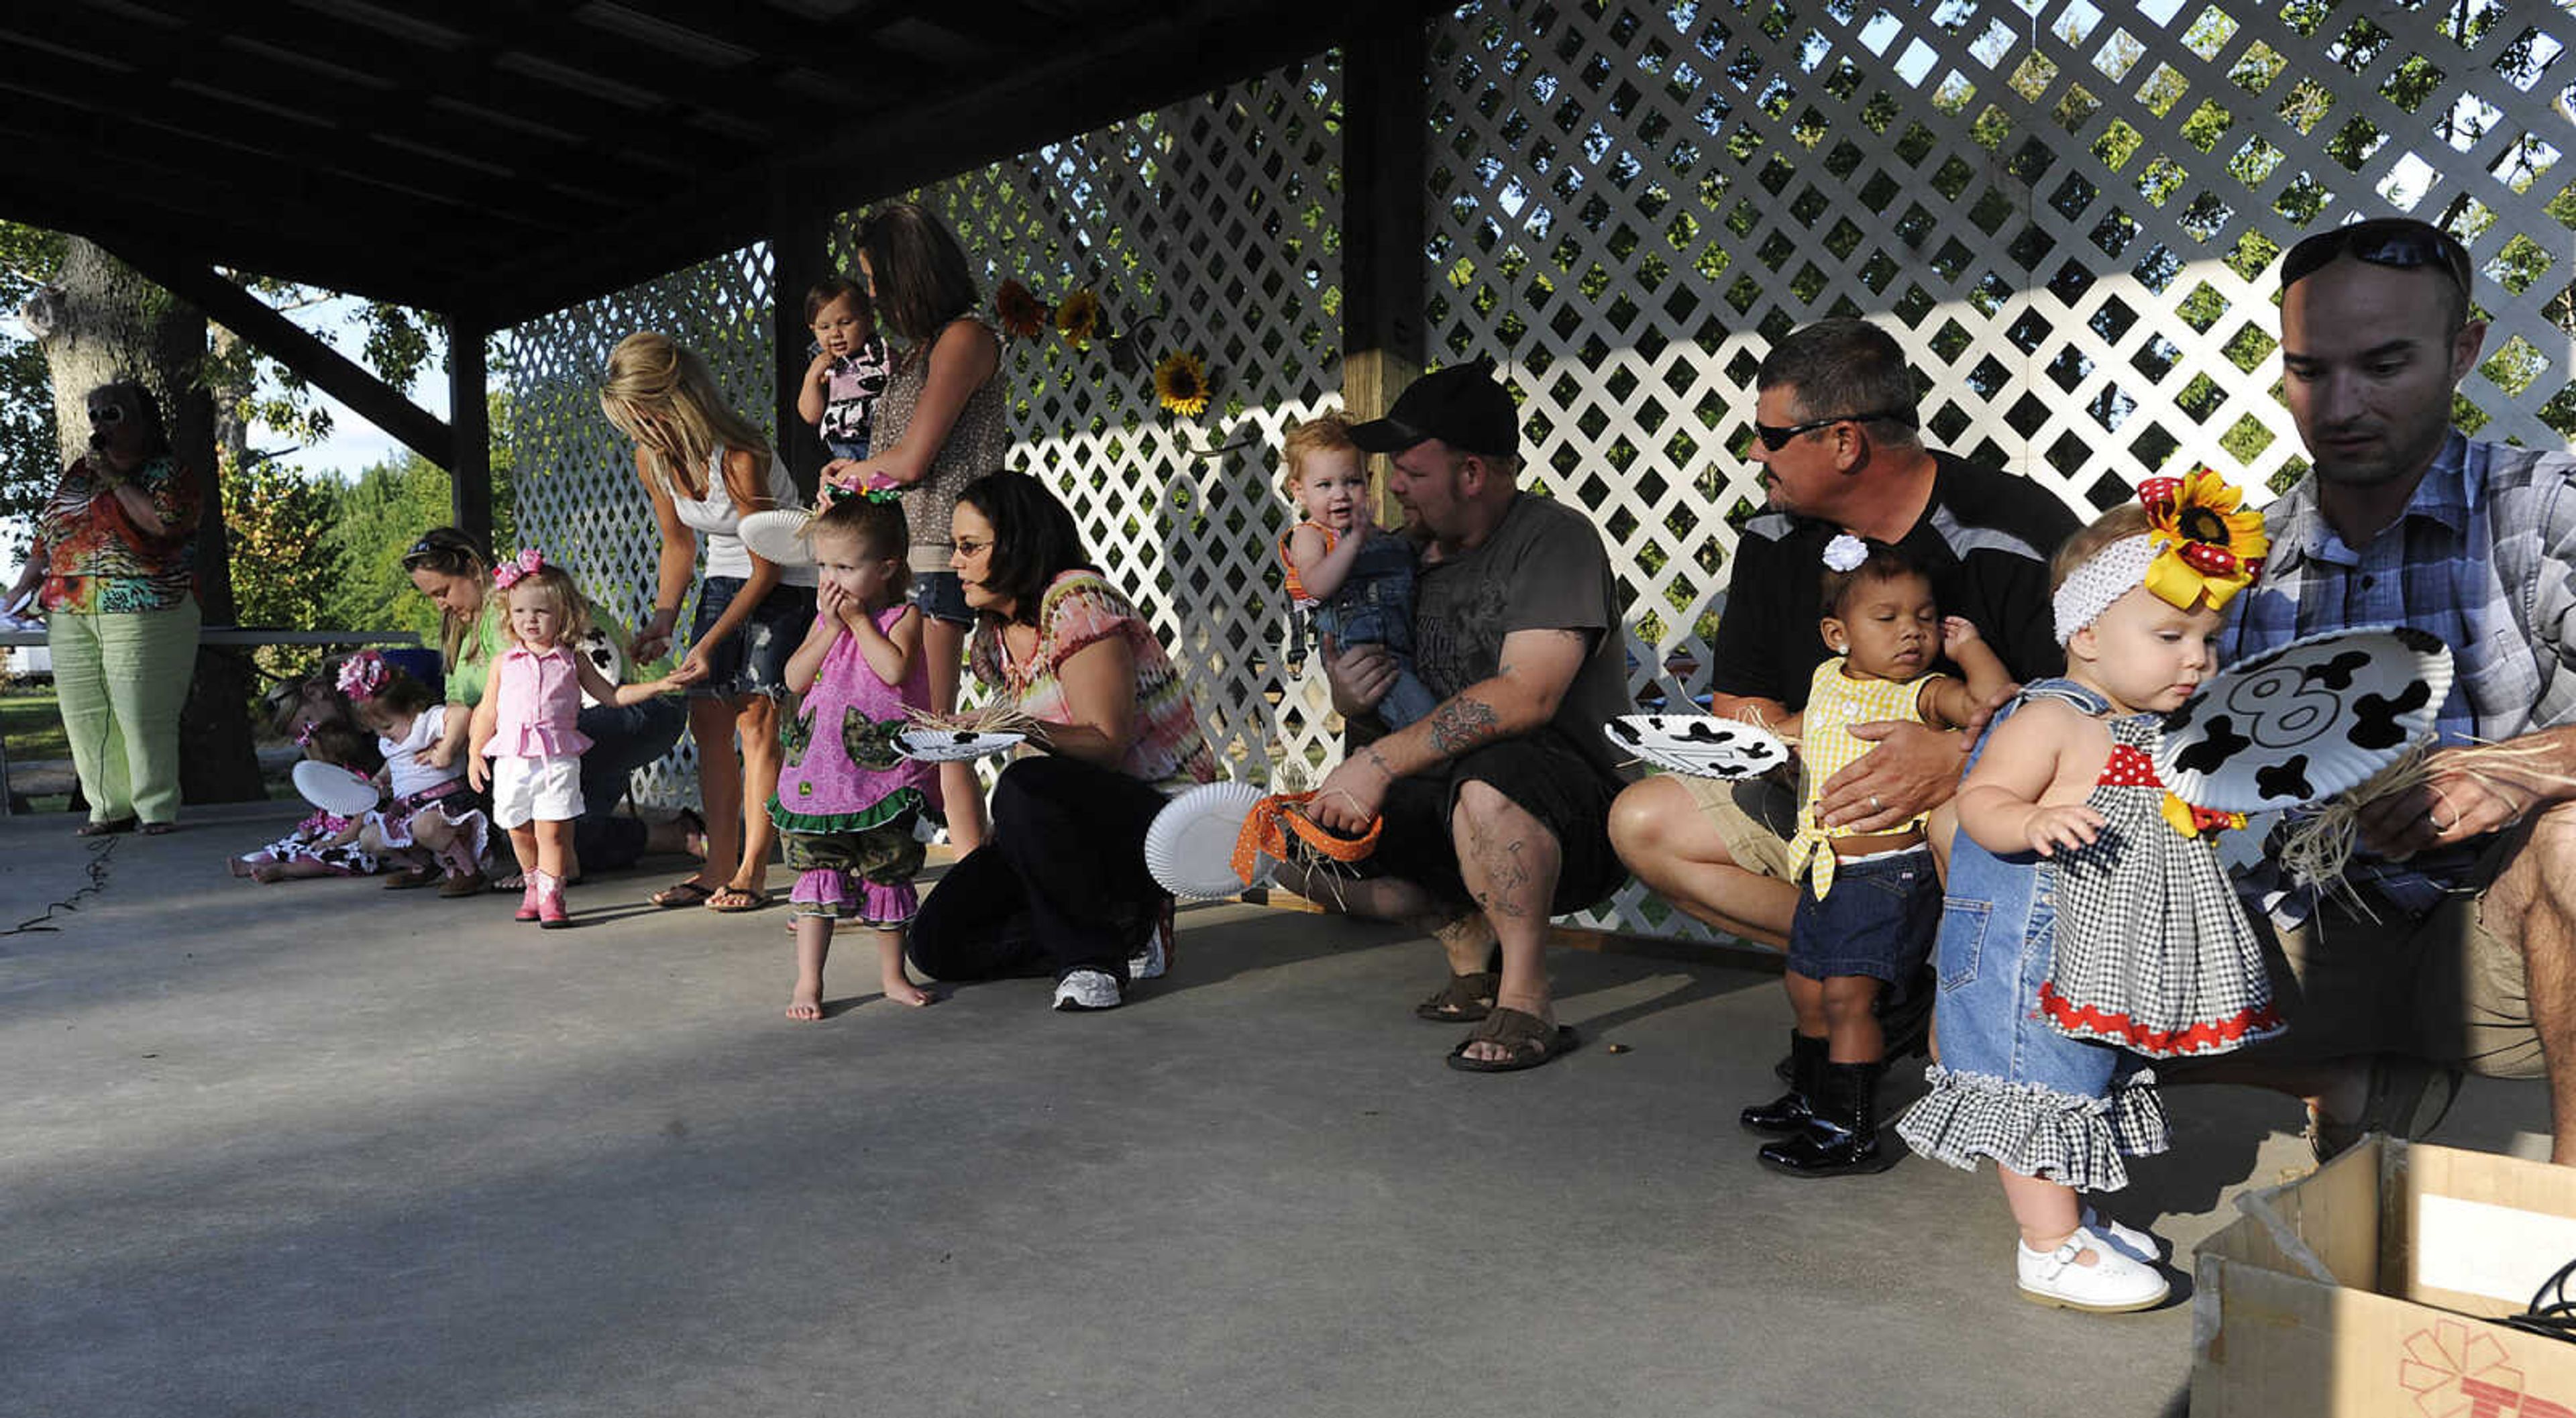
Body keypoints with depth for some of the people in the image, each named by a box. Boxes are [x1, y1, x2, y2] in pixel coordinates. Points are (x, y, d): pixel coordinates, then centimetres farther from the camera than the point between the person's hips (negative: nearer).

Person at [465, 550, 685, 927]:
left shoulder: (573, 661, 8)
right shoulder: (504, 663, 10)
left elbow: (612, 695, 14)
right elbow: (487, 712, 15)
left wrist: (659, 685, 6)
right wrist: (474, 754, 10)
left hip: (558, 759, -2)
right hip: (512, 759, 2)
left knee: (552, 829, -9)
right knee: (519, 830, 10)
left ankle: (550, 895, -3)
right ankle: (532, 885, 29)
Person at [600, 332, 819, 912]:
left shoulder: (740, 457, -29)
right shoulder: (652, 459, -8)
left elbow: (767, 569, -22)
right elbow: (678, 545, 7)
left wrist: (710, 643, -24)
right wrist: (664, 619, -8)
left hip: (786, 581, -7)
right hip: (724, 578, 7)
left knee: (755, 716, -14)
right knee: (708, 719, 1)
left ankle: (752, 871, -9)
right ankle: (719, 865, 8)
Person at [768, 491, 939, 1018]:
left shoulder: (903, 616, -3)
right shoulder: (825, 617, 10)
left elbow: (894, 668, -22)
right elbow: (796, 678, 0)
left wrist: (860, 619, -12)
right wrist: (832, 625, -6)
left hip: (884, 774, -3)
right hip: (820, 773, 3)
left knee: (887, 874, 9)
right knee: (816, 875, 0)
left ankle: (892, 974, 24)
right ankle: (808, 982, 6)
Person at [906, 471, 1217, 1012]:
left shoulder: (1077, 603, -15)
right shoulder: (993, 636, 10)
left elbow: (1107, 745, -21)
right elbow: (1052, 756, 14)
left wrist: (1035, 732, -37)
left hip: (1161, 810, -8)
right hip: (1076, 819, 8)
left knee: (1025, 790, -38)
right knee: (937, 942, -3)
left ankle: (1094, 952, -15)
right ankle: (1120, 932, 5)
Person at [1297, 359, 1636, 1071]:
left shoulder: (1554, 538, -12)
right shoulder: (1415, 559, 12)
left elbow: (1527, 697, -27)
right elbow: (1396, 708, 19)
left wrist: (1382, 761, -27)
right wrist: (1348, 697, -7)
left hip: (1576, 819, -7)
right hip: (1445, 808, 8)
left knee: (1489, 779, -39)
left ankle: (1526, 1002, -19)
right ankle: (1467, 939, 7)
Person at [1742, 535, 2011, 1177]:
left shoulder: (1925, 694, -9)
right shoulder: (1829, 679, 9)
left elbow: (1994, 702, -27)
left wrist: (1967, 645, -14)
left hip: (1889, 874, -7)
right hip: (1824, 870, 8)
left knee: (1848, 995, -10)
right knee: (1807, 990, 18)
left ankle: (1850, 1131, 1)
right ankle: (1811, 1098, 38)